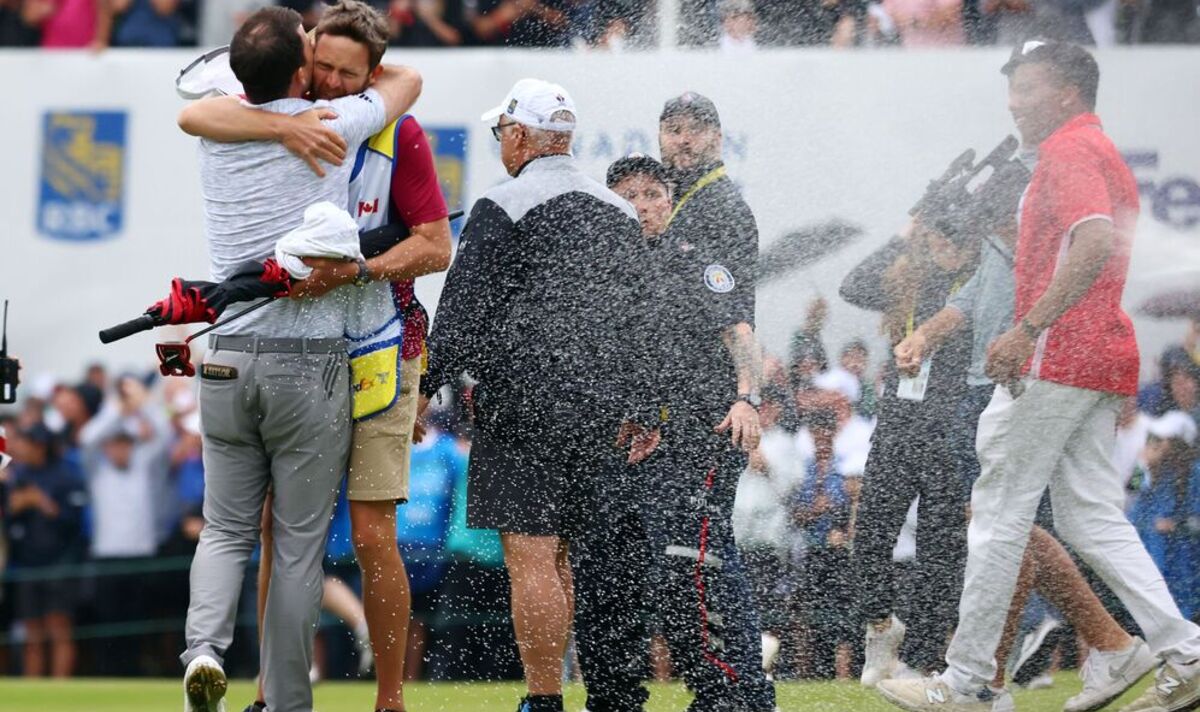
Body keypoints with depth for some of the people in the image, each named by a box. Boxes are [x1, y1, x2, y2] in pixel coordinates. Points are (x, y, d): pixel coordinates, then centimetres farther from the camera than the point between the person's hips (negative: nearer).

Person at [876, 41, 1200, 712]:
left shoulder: (1070, 152, -10)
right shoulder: (1104, 154, 22)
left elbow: (1096, 243, -27)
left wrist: (1029, 329, -30)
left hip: (1058, 357, -10)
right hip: (1103, 361, 10)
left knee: (999, 511, -4)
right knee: (1090, 517, 8)